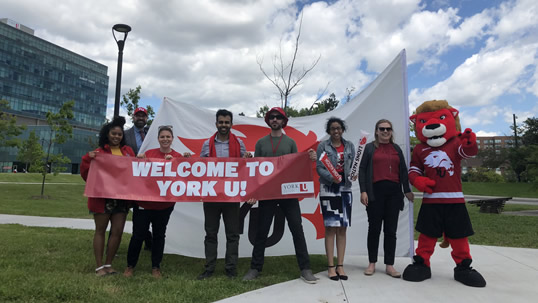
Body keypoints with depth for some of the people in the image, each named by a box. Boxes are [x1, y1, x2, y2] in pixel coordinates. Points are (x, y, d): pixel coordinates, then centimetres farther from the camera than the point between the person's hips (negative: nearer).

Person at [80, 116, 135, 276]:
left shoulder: (128, 151, 9)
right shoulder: (99, 152, -2)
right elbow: (86, 175, -4)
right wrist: (88, 159, -20)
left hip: (122, 197, 3)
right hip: (102, 196, -3)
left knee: (117, 232, 6)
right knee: (100, 231, 7)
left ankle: (108, 264, 21)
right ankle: (99, 266, 17)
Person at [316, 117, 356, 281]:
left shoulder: (349, 146, 11)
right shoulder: (323, 146, 1)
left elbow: (353, 165, 9)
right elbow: (319, 167, -5)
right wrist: (331, 177, -21)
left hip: (345, 188, 3)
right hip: (328, 188, -3)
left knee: (342, 228, 5)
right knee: (330, 227, -3)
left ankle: (340, 265, 13)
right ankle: (331, 266, 5)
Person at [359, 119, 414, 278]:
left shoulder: (397, 149, 16)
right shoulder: (370, 147, 6)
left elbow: (403, 170, 15)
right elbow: (362, 169, 1)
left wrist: (407, 190, 8)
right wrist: (363, 191, -7)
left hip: (394, 192, 3)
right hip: (375, 192, -3)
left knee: (391, 230, 5)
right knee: (374, 228, 3)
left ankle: (389, 265, 13)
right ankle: (372, 263, 16)